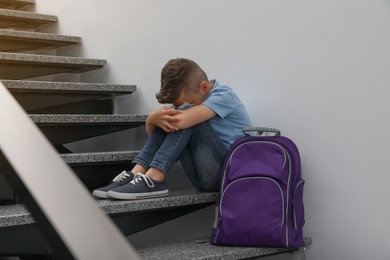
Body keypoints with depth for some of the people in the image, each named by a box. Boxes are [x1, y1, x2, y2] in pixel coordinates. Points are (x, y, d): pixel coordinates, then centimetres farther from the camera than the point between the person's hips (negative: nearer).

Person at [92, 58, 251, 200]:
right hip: (206, 177, 7)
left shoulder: (223, 96, -12)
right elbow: (151, 130, 4)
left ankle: (153, 179, -26)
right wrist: (153, 120, -20)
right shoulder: (192, 97, 11)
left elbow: (182, 120, -28)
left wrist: (153, 117, -10)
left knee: (185, 120, -22)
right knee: (168, 121, -5)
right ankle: (136, 173, -15)